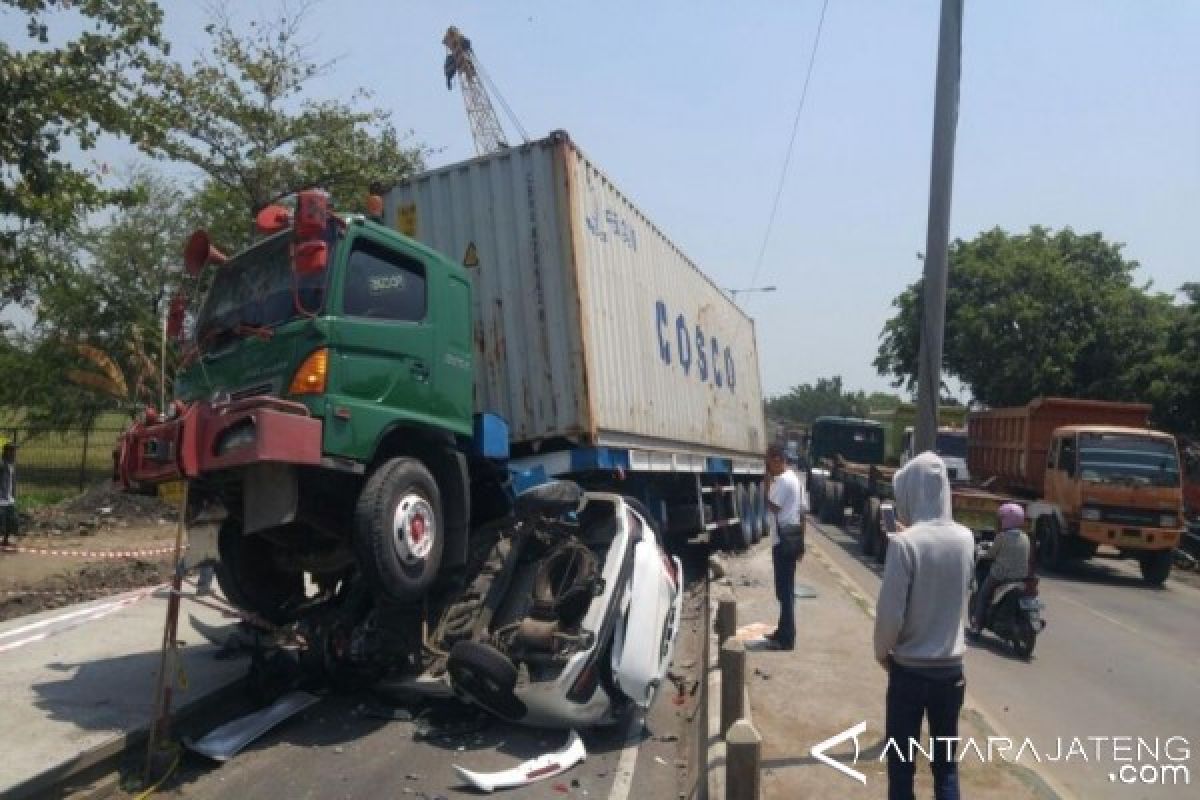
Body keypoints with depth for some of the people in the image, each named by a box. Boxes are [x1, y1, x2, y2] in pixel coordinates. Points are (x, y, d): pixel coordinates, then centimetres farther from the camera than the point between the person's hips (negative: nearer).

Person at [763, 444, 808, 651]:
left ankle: (786, 638, -1)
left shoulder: (781, 480, -15)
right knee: (786, 588, 16)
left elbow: (772, 506, -20)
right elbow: (803, 510, 17)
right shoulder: (795, 479, 15)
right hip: (793, 537, 10)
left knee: (784, 589, -5)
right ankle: (784, 632, 25)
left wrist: (768, 482, -12)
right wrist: (801, 542, 19)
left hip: (783, 539, -10)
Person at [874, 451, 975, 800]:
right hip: (952, 668, 5)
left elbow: (890, 613, -18)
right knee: (946, 764, 17)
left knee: (901, 765, 11)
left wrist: (881, 652, -1)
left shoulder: (904, 542, -20)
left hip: (909, 670, -4)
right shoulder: (965, 539, -4)